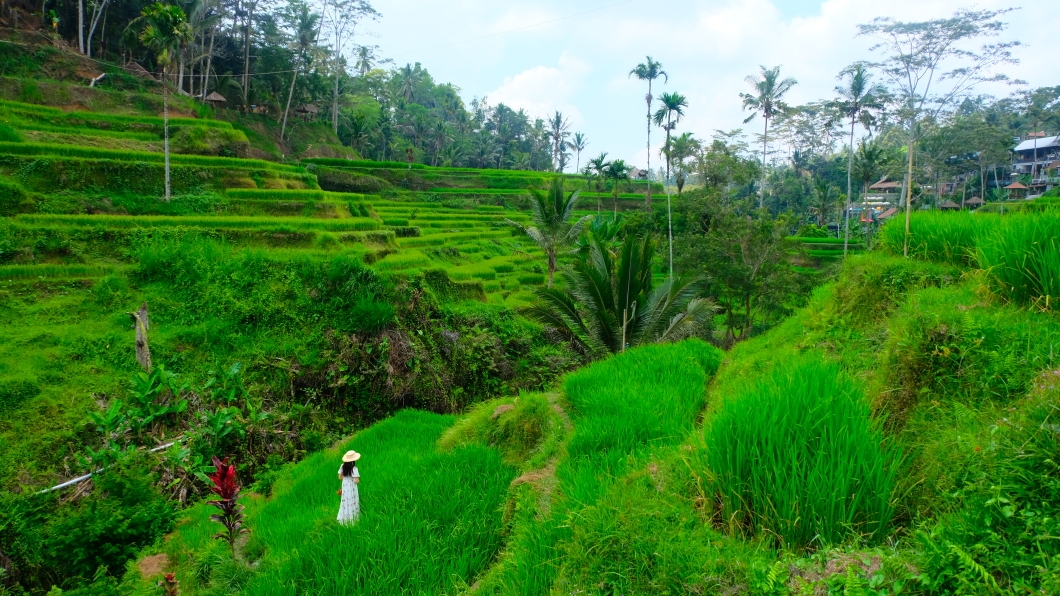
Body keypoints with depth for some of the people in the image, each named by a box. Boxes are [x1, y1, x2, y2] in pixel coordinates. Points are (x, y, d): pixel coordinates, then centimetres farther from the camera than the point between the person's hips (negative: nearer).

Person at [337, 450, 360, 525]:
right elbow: (356, 481, -23)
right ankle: (352, 520, 13)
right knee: (352, 504, 7)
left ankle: (344, 520, 29)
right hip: (352, 488, -6)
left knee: (345, 503, 18)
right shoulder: (354, 468, -22)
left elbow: (340, 477, 4)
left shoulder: (343, 466, -5)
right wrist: (358, 480, -2)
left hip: (344, 487, 6)